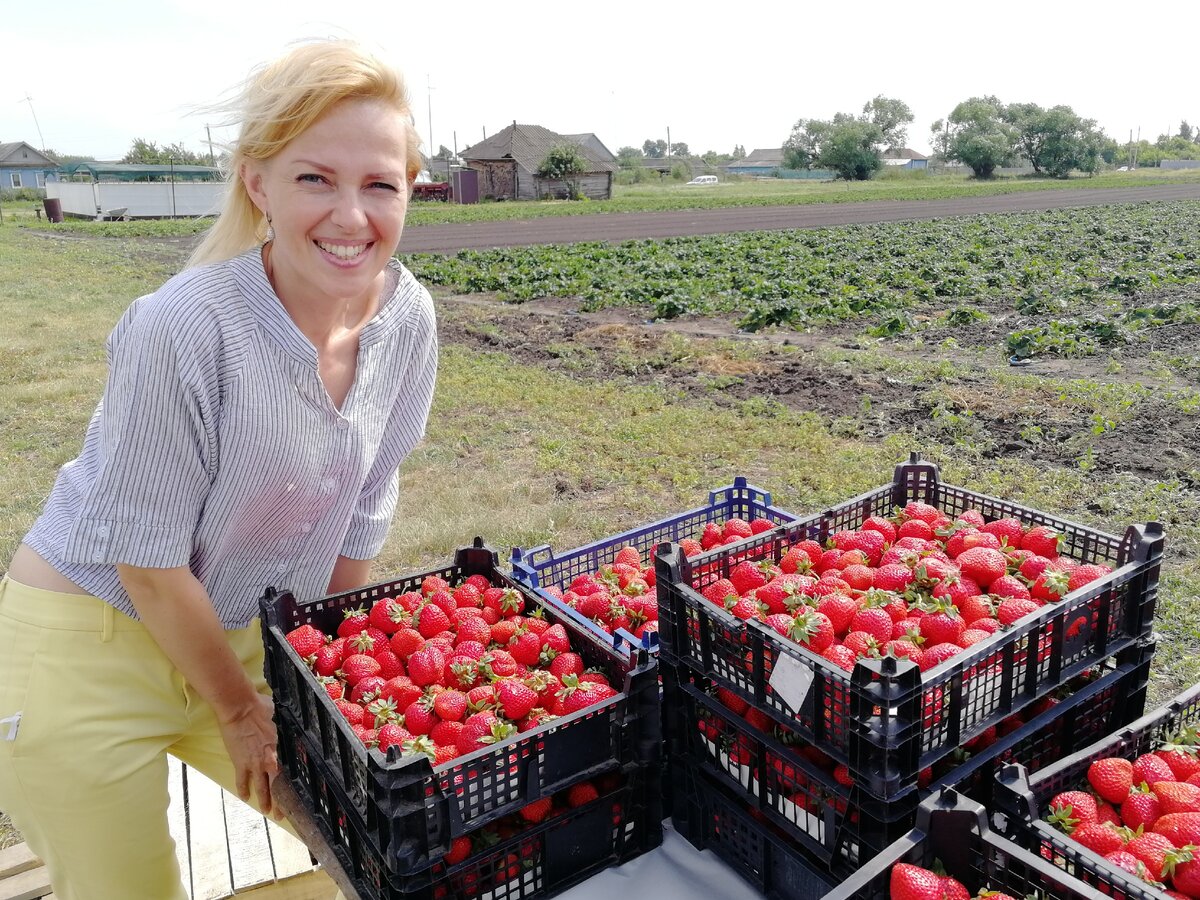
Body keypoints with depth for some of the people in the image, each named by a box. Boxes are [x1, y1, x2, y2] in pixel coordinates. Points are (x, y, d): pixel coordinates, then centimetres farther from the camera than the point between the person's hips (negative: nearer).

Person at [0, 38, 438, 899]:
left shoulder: (407, 318, -11)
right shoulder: (183, 329, -28)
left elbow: (361, 511, 0)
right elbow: (148, 559, -19)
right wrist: (238, 708, -7)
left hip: (245, 637, 6)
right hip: (90, 643, -5)